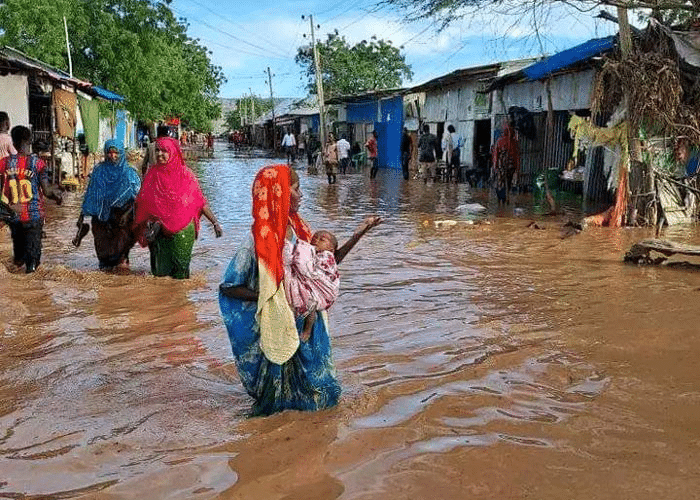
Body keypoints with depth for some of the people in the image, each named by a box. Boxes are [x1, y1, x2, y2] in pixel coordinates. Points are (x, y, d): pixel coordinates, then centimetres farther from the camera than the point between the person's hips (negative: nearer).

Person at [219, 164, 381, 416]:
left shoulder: (298, 229, 0)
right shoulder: (259, 241, -21)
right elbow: (227, 288, -15)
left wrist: (358, 234, 3)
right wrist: (270, 297, -20)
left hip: (307, 321, 7)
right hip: (279, 326, -6)